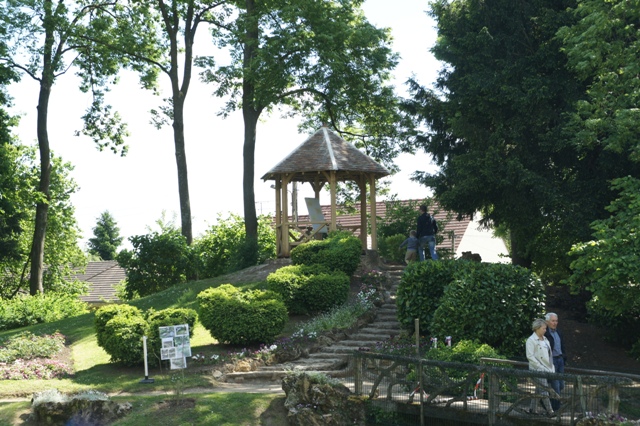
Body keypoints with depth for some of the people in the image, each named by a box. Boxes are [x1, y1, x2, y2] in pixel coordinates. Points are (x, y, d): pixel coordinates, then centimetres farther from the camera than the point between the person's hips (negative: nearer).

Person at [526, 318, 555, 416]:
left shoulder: (545, 339, 15)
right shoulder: (531, 340, -9)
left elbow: (549, 354, 19)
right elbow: (530, 356, -15)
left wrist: (552, 368, 10)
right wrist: (541, 367, -17)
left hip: (546, 369, 8)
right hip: (537, 370, -8)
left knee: (538, 390, 11)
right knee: (544, 390, -8)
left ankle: (533, 409, 18)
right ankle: (550, 411, -6)